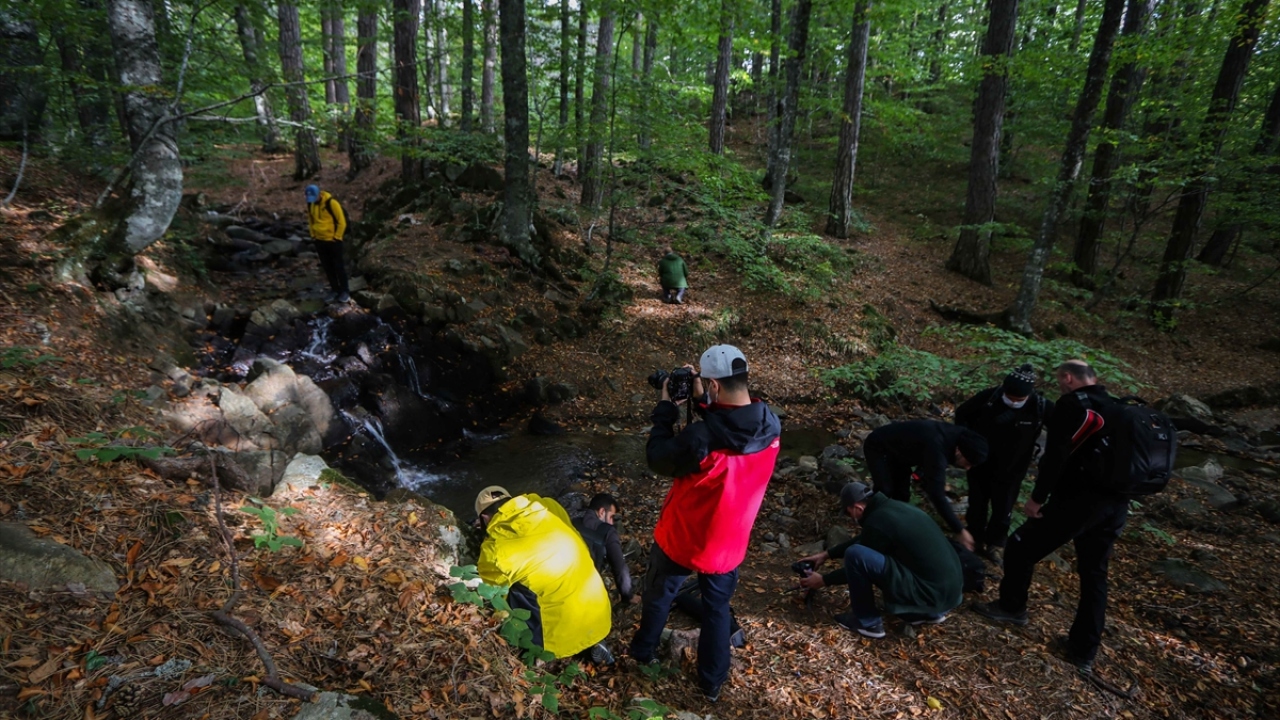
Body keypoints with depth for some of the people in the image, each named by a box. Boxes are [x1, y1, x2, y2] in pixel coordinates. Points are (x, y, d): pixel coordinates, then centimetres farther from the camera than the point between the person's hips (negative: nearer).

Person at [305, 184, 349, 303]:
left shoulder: (331, 203, -18)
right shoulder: (310, 203, 2)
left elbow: (342, 222, -14)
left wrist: (336, 237, -10)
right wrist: (313, 235, 11)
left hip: (333, 241, -6)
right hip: (319, 241, 6)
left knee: (339, 266, 3)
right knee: (327, 267, 11)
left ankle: (344, 291, 13)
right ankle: (335, 290, 22)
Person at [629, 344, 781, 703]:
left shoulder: (701, 438, -36)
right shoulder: (771, 427, -17)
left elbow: (658, 460, -18)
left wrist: (666, 407, -12)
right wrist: (703, 403, -7)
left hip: (683, 539, -3)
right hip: (728, 544, 4)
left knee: (659, 594, 26)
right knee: (717, 609, 26)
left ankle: (643, 650, 51)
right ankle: (712, 683, 41)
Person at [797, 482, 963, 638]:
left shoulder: (878, 521, -15)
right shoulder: (892, 506, 11)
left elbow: (858, 564, -1)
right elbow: (861, 540, 25)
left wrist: (823, 580, 12)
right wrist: (827, 554, 30)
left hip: (932, 593, -9)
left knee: (855, 554, -14)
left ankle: (867, 622, 4)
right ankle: (929, 612, 22)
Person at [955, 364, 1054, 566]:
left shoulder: (1041, 407, -23)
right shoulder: (988, 397, -23)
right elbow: (962, 413, -6)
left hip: (1011, 470, 0)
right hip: (980, 462, 0)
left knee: (1002, 511, 13)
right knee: (977, 505, 16)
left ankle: (995, 544, 36)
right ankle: (975, 540, 37)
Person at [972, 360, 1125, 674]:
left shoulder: (1071, 403, -6)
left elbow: (1056, 455, -16)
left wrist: (1038, 497, -11)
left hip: (1079, 499, -8)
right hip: (1116, 504, 8)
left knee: (1021, 546, 10)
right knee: (1094, 574, 16)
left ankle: (1011, 606, 26)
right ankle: (1084, 652, 22)